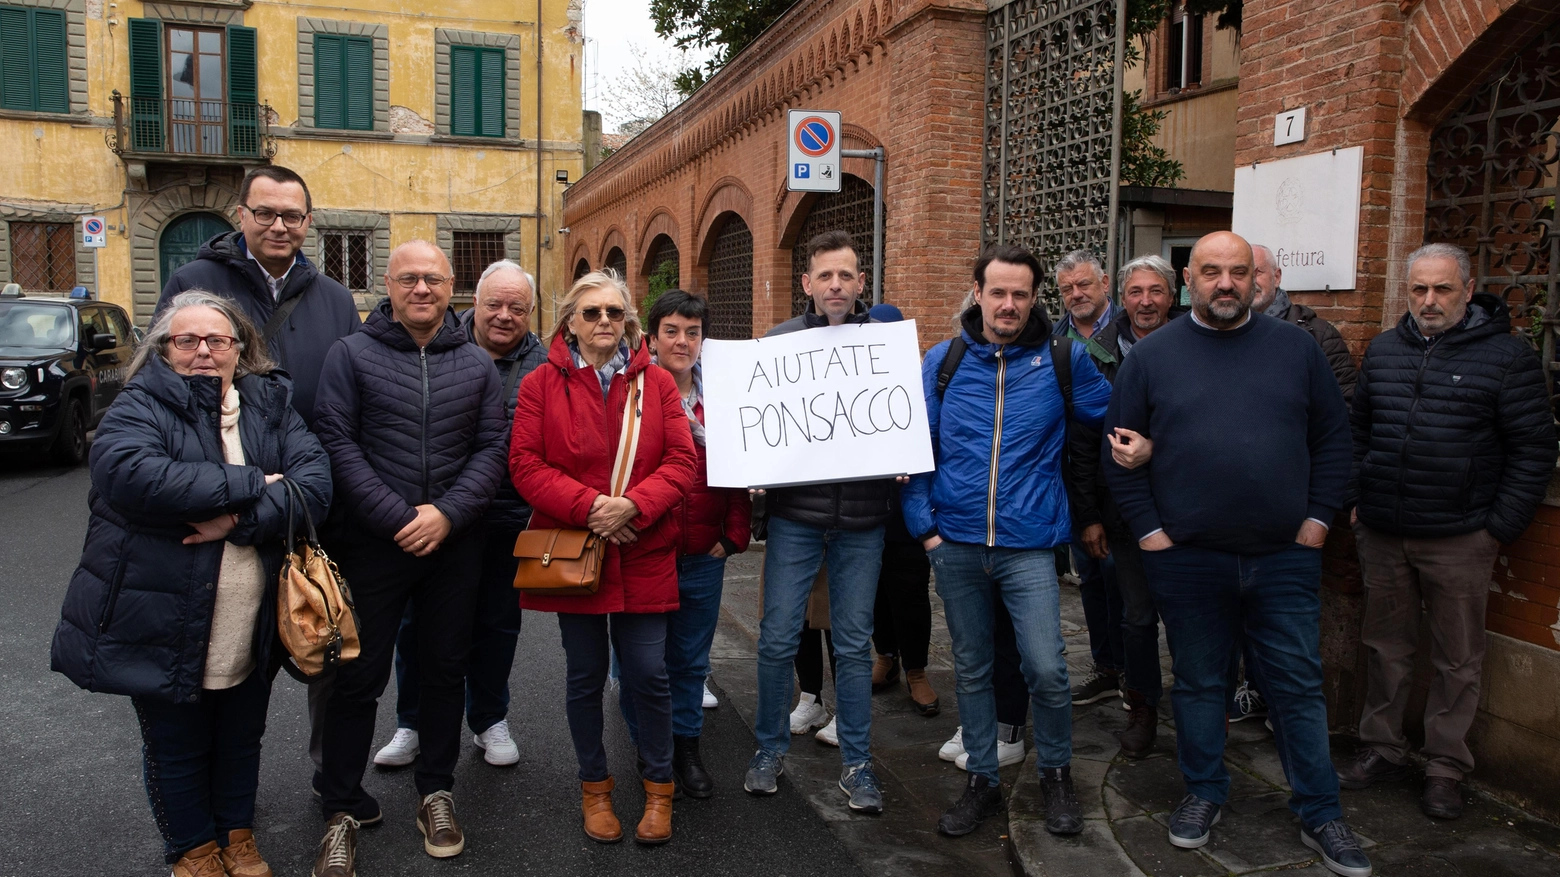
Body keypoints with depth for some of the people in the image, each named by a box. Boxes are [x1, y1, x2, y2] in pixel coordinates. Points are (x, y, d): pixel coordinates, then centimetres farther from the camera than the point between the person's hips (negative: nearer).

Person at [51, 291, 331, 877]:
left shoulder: (271, 405, 3)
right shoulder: (140, 406, -7)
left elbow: (314, 481, -11)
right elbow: (128, 474, -29)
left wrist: (240, 521, -26)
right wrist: (252, 485, -26)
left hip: (252, 627, 3)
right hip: (163, 625, -3)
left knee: (242, 740, 20)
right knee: (176, 747, 15)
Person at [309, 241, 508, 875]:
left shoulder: (476, 363, 7)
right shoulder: (352, 354, -1)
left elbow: (493, 446, 2)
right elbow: (337, 443, -8)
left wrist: (447, 513, -12)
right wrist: (397, 518, -15)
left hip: (455, 542, 3)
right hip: (371, 543, -2)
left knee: (446, 669, 13)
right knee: (359, 675, 6)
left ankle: (436, 791, 31)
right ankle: (342, 810, 21)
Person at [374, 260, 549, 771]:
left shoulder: (544, 366, -1)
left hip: (506, 518, 0)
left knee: (497, 623, 14)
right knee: (419, 619, 11)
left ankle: (489, 721, 33)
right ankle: (412, 724, 30)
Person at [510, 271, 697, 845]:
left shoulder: (657, 383, 4)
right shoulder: (541, 384, 1)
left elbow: (683, 461, -2)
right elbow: (525, 464, -5)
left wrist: (632, 505, -17)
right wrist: (586, 506, -17)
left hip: (643, 554, 0)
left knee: (648, 673, 2)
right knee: (586, 675, 12)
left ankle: (658, 787, 24)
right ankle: (594, 787, 31)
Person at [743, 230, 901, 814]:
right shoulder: (779, 341, 3)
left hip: (862, 520, 1)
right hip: (795, 514, 0)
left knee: (855, 645, 10)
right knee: (778, 639, 5)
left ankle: (856, 765, 24)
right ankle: (770, 751, 27)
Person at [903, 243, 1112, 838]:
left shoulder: (1064, 360, 0)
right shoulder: (941, 362, 3)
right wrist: (924, 525, -1)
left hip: (1028, 543, -2)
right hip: (955, 543, 2)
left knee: (1046, 670, -6)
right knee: (971, 669, 13)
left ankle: (1055, 773, 22)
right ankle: (982, 780, 30)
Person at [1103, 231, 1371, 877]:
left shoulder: (1295, 348, 5)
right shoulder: (1151, 356, 1)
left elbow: (1333, 437, 9)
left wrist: (1318, 519, 1)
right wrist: (1148, 529, -4)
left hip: (1285, 557, 1)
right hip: (1187, 559, -1)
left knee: (1299, 685, 9)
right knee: (1198, 681, 13)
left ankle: (1319, 814, 24)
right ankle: (1204, 794, 31)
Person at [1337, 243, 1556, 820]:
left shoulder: (1507, 356, -4)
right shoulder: (1383, 351, 9)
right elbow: (1357, 430, 17)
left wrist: (1501, 526, -8)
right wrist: (1356, 500, 9)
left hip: (1459, 539, -4)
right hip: (1381, 534, 4)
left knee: (1457, 658, 7)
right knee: (1385, 645, 14)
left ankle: (1445, 769, 20)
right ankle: (1382, 750, 27)